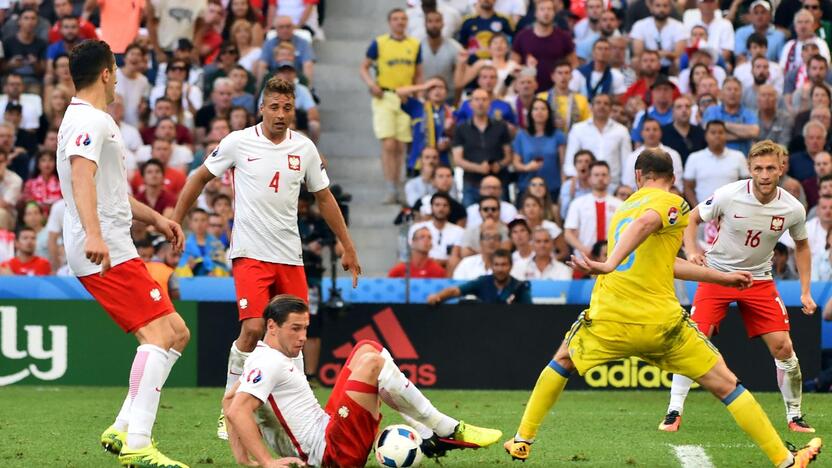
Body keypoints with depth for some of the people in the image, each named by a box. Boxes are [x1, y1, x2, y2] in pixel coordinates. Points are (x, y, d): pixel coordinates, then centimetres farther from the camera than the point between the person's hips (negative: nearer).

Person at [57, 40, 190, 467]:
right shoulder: (90, 120, -9)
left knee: (176, 334, 11)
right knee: (158, 334, -20)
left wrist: (155, 218, 40)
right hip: (106, 253, -11)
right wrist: (94, 235, -40)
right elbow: (82, 178, -27)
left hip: (113, 250, 11)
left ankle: (123, 429, 6)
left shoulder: (94, 120, 25)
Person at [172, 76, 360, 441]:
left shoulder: (304, 148, 5)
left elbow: (323, 197, 16)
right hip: (250, 253, -4)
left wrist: (347, 247, 17)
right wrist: (174, 224, 5)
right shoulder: (238, 142, -5)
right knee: (253, 329, -18)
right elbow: (200, 178, 7)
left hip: (290, 255, 4)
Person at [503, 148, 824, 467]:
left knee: (563, 361, 32)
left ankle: (522, 442, 29)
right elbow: (645, 223, -23)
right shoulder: (673, 203, 2)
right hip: (659, 321, -5)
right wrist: (610, 264, -34)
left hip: (608, 320, 5)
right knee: (725, 385, 4)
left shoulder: (623, 208, 24)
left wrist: (723, 278, 38)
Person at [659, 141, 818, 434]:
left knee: (783, 347, -6)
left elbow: (801, 246, 8)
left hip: (759, 280, 2)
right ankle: (674, 413, -5)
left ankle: (794, 416, 11)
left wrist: (805, 291, 2)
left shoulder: (793, 209, -12)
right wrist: (691, 251, -21)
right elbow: (692, 218, -3)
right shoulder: (729, 195, -19)